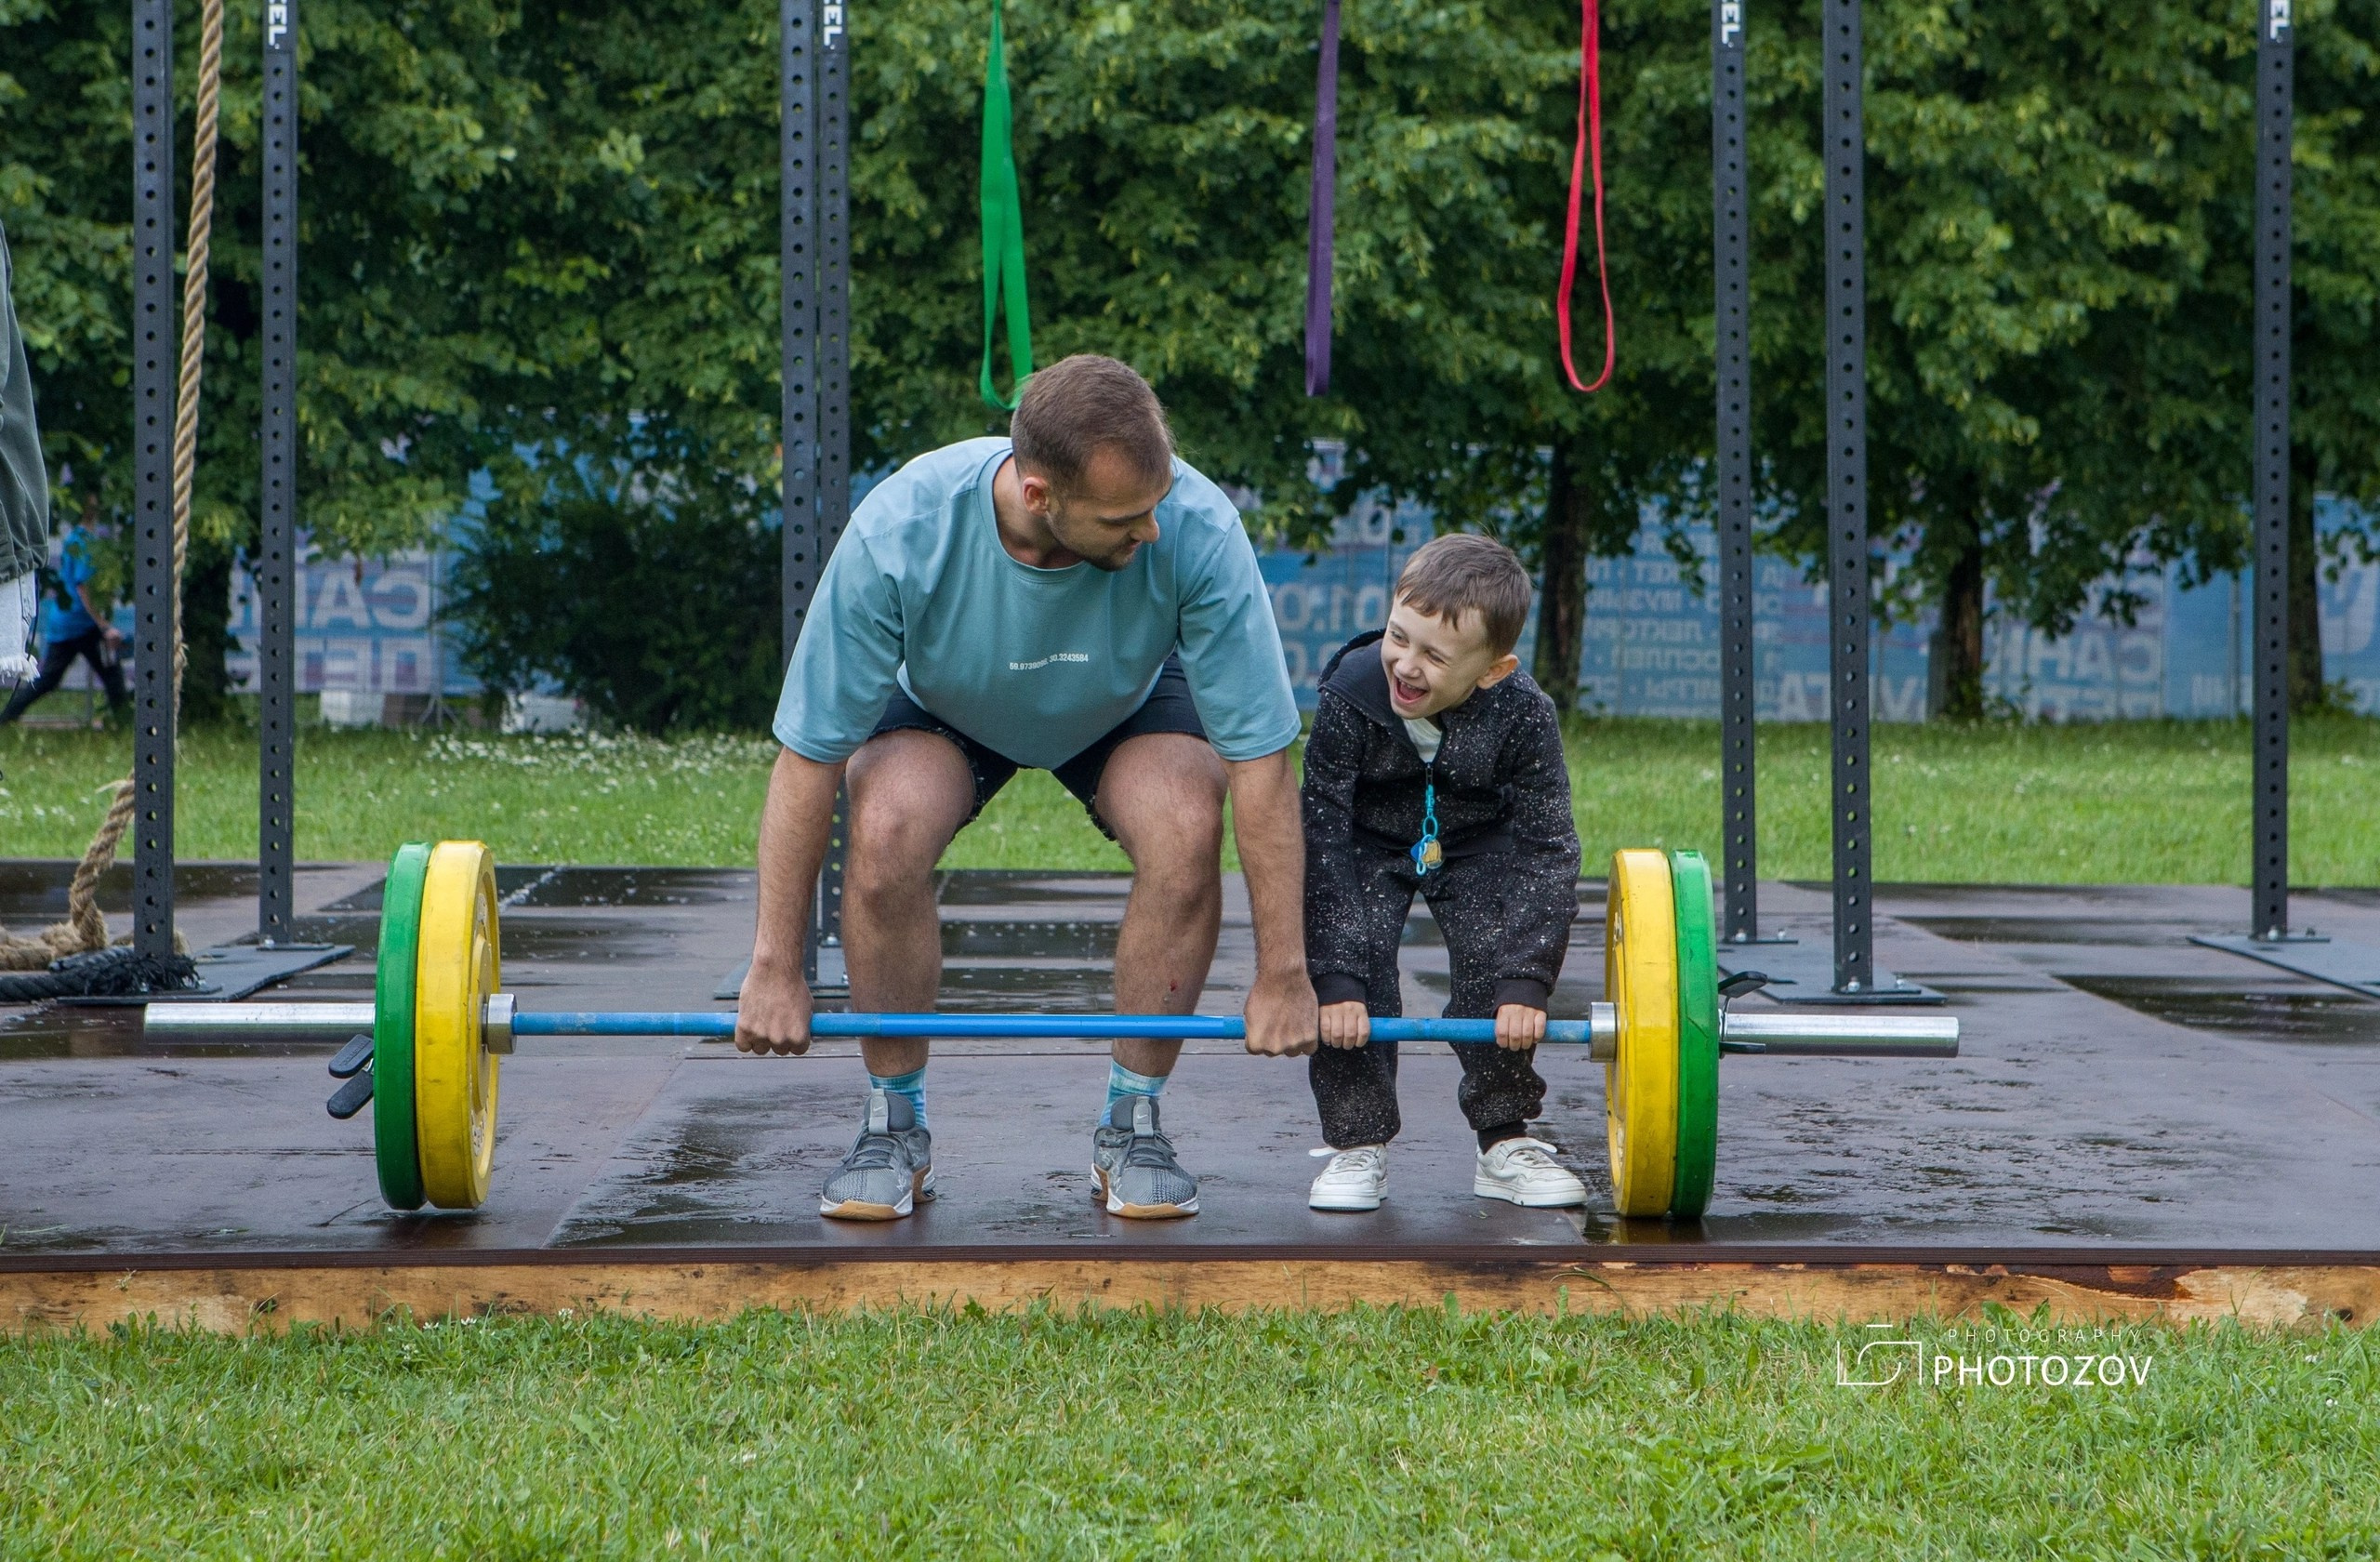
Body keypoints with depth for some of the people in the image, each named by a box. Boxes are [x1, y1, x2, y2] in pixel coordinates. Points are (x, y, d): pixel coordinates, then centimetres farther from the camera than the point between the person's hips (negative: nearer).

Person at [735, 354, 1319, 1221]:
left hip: (1124, 706, 1)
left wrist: (1282, 973, -26)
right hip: (945, 703, 0)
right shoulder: (900, 529, -38)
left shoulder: (1196, 528, -37)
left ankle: (1132, 1122, -10)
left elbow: (1259, 758, -29)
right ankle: (895, 1125, -9)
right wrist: (775, 968, -25)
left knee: (1186, 831, -30)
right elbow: (809, 754, -28)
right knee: (888, 831, -31)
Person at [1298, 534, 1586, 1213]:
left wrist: (1526, 983, -29)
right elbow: (1321, 840, -29)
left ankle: (1506, 1141, 1)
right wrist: (1335, 978, -34)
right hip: (1369, 844, -1)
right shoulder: (1349, 698, -32)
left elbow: (1547, 850, -23)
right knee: (1352, 952, -22)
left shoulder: (1523, 713, -29)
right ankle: (1359, 1144, -8)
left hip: (1476, 845, 1)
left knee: (1497, 962, -18)